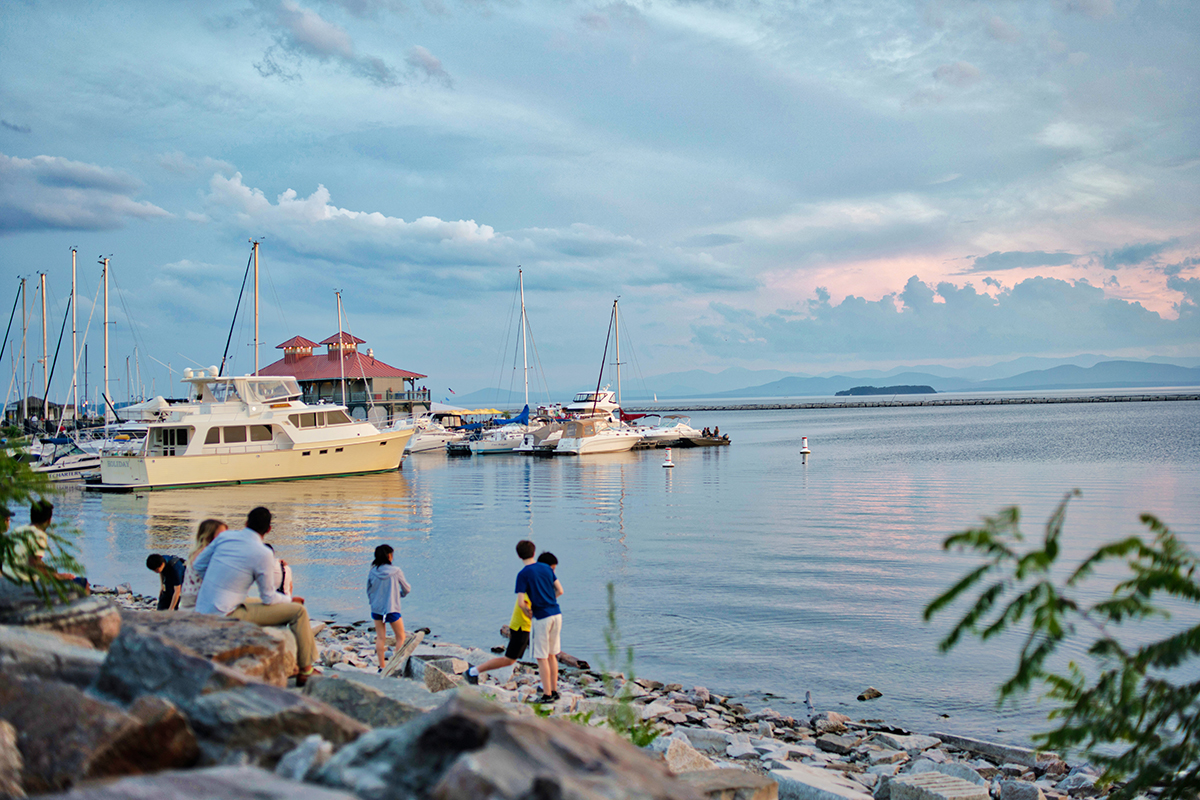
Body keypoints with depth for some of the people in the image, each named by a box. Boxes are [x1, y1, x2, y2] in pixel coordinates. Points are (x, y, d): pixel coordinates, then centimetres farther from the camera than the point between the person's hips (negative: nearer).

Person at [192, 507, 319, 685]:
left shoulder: (225, 537, 4)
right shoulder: (263, 554, -13)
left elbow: (198, 565, 13)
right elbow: (268, 598, -5)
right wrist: (289, 598, 15)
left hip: (202, 612, 8)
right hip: (227, 616, -8)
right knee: (298, 611, -2)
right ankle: (305, 672, 10)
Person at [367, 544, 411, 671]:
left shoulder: (372, 572, -5)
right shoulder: (396, 571, -12)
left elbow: (369, 590, 6)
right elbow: (406, 589, -1)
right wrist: (400, 593, 20)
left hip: (376, 609, 3)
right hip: (392, 609, -3)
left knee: (380, 638, 12)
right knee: (400, 637, 12)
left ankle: (381, 667, 14)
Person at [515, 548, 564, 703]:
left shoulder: (523, 574, -2)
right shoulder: (547, 569, 9)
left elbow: (521, 602, -8)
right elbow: (560, 591, 9)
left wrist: (528, 613, 9)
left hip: (541, 618, -5)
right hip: (557, 614, 5)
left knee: (542, 657, 3)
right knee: (551, 655, 16)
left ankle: (547, 694, 5)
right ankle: (554, 691, 21)